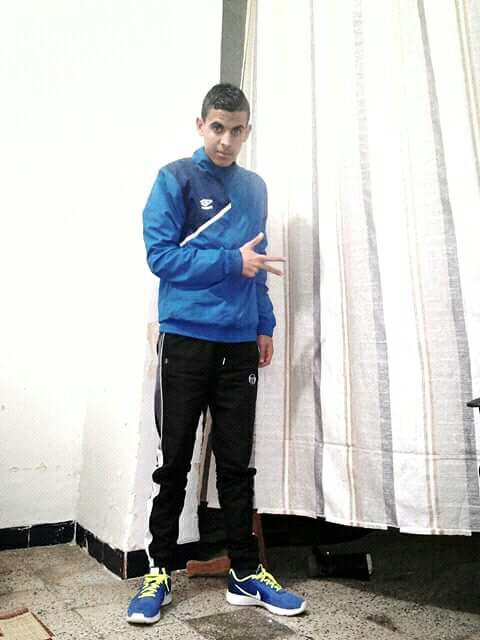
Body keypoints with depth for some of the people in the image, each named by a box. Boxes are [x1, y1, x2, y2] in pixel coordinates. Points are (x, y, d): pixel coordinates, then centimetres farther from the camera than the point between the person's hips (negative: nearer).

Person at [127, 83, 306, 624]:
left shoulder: (254, 187, 15)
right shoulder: (176, 179, 0)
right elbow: (160, 255, -9)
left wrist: (264, 324, 14)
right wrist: (231, 262, -11)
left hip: (239, 344, 4)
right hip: (185, 340, -4)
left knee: (236, 463, 9)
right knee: (175, 461, 4)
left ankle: (246, 574, 21)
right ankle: (159, 571, 20)